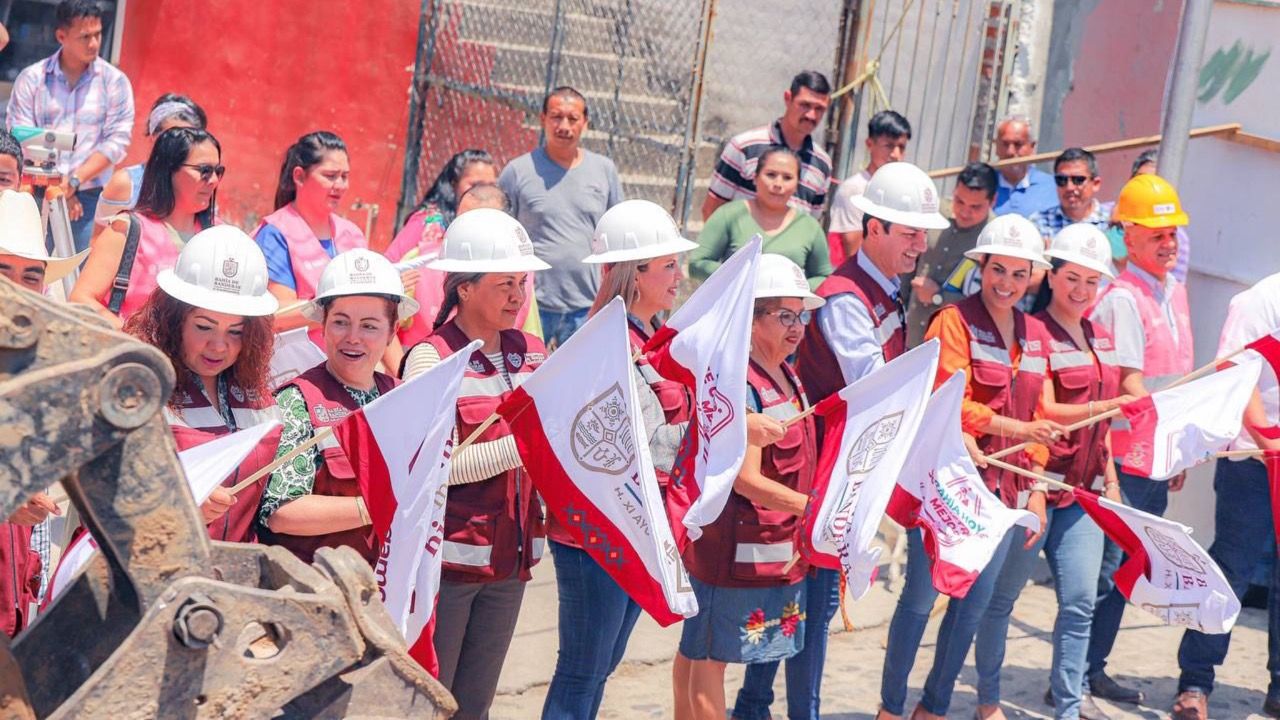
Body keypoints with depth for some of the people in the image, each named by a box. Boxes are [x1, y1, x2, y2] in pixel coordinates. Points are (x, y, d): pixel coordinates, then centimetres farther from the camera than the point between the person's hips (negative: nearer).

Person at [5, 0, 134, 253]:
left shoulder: (114, 81, 5)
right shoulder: (31, 79, 6)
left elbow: (117, 140, -2)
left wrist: (75, 180, -12)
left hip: (91, 198, 0)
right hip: (37, 195, 1)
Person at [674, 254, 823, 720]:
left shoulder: (786, 376, 11)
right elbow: (747, 480, -22)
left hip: (778, 547, 9)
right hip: (737, 547, -9)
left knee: (697, 651, 16)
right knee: (709, 657, 0)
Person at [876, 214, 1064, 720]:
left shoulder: (1035, 334, 13)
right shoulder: (955, 321, -8)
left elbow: (1037, 416, 15)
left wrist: (1037, 488, 10)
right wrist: (1017, 428, -23)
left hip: (1004, 488, 6)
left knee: (974, 603, 10)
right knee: (921, 598, 0)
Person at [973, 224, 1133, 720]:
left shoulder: (1099, 336, 15)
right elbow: (1045, 412, -16)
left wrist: (1109, 476, 19)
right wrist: (1108, 406, -25)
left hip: (1084, 488, 7)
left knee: (1080, 600, 4)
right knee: (1002, 595, 5)